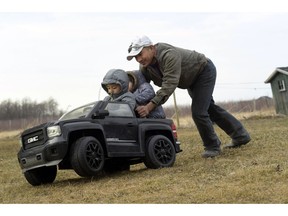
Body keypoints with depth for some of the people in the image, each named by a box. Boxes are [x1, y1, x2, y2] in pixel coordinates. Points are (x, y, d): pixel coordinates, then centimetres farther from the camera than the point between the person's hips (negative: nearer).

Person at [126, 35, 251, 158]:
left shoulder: (169, 55, -40)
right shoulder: (145, 67, -14)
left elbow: (169, 85, -47)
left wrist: (150, 106, -53)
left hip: (204, 70, -9)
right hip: (192, 79, 9)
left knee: (198, 112, -17)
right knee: (210, 108, 18)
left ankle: (212, 147, 5)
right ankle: (240, 136, 34)